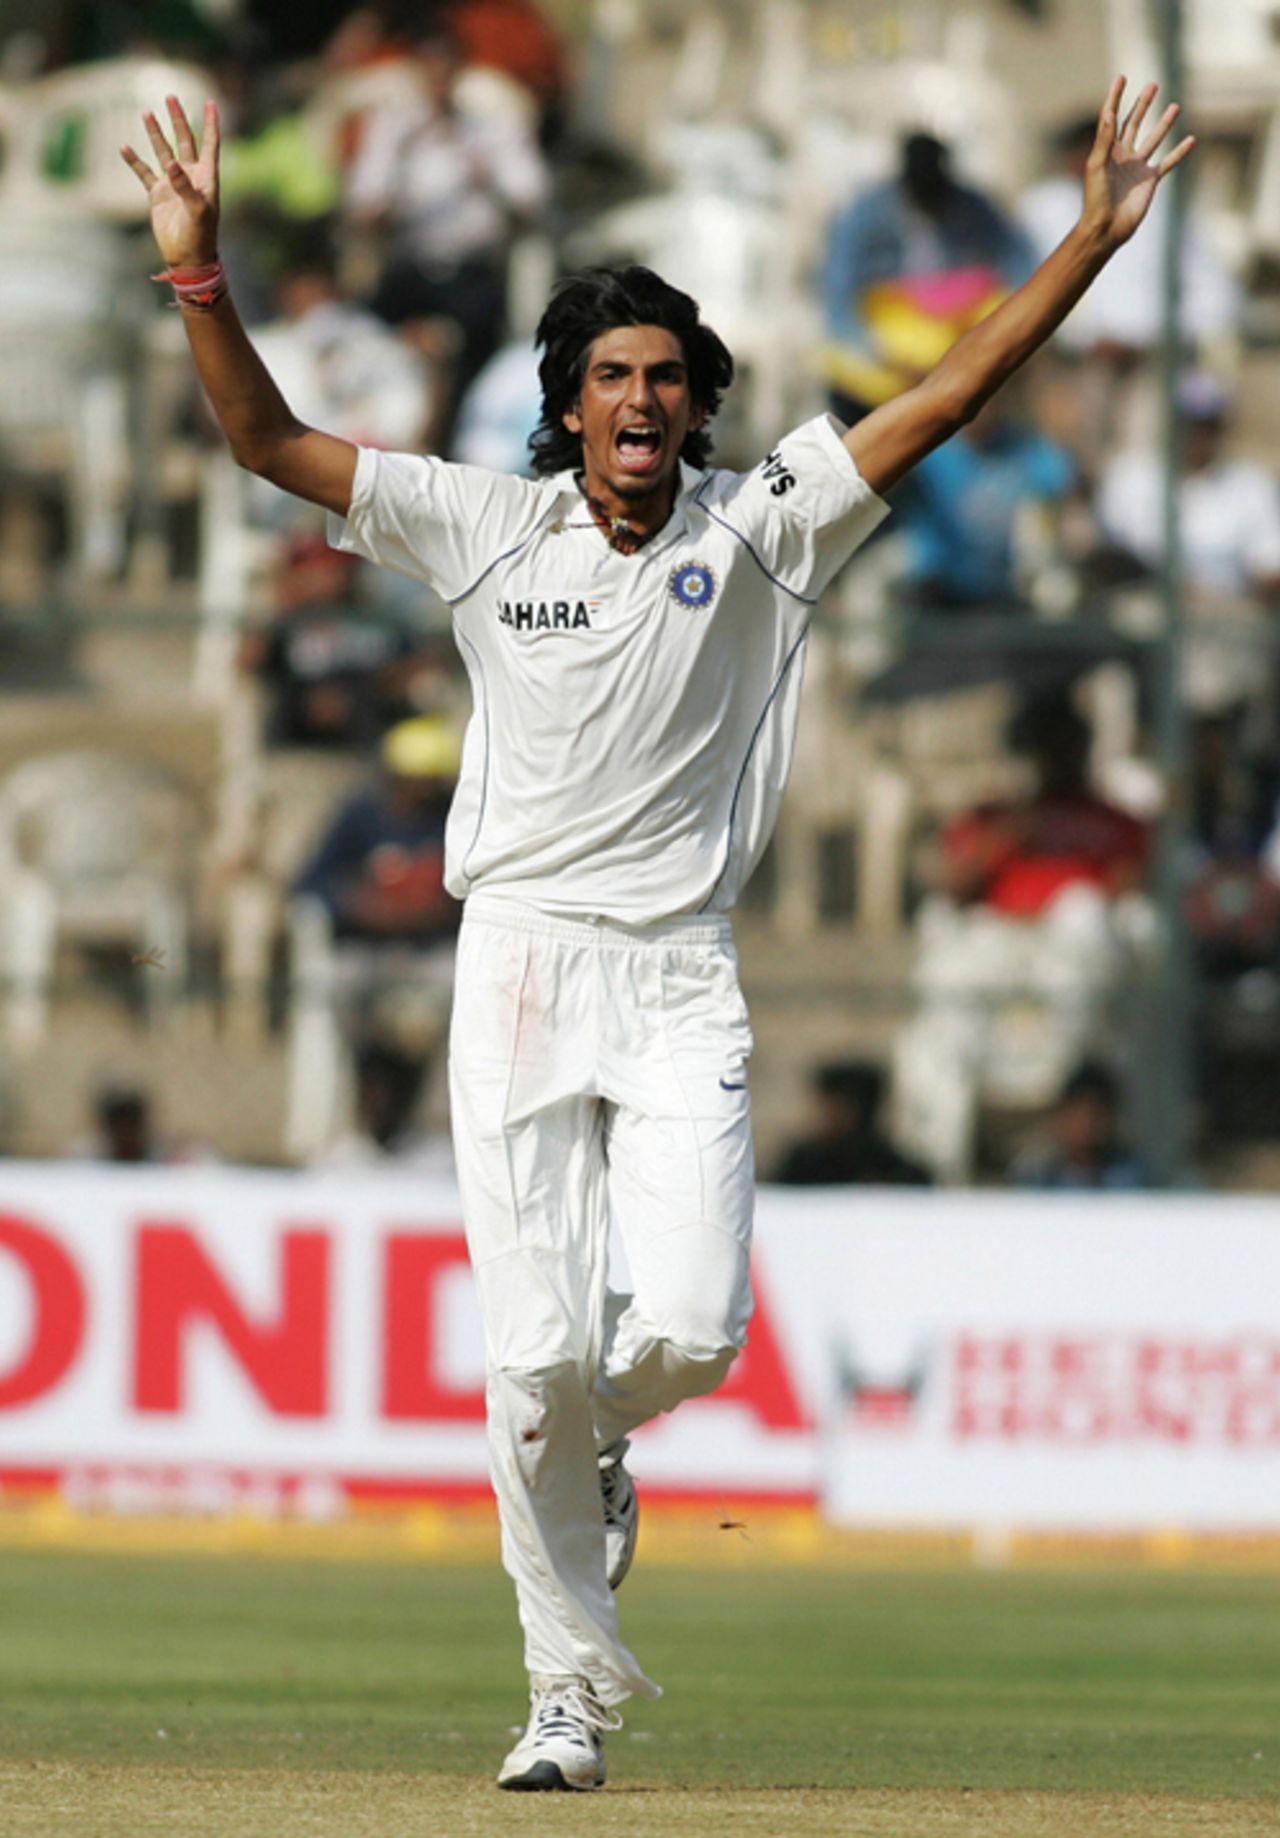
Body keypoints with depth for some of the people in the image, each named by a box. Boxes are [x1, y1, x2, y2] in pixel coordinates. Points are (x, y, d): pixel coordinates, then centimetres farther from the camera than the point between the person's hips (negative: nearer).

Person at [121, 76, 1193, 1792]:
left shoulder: (758, 527, 2)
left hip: (683, 983, 0)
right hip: (522, 960, 0)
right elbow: (268, 439, 0)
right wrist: (199, 272, -14)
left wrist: (1092, 240, -11)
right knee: (535, 1355, -6)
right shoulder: (488, 526, 2)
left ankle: (594, 1433, 24)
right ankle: (573, 1694, 7)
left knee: (692, 1323, -14)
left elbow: (948, 397, -3)